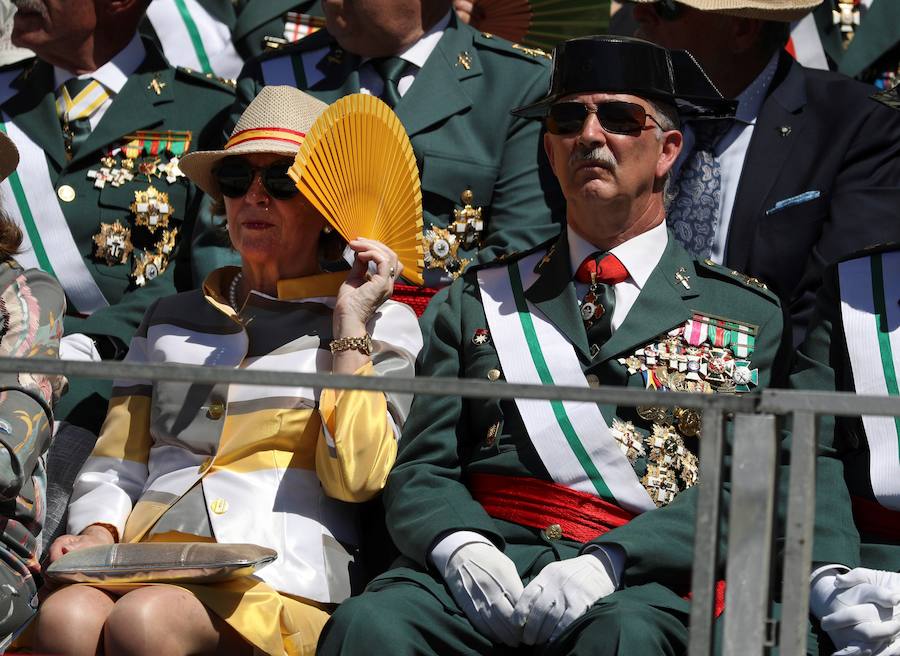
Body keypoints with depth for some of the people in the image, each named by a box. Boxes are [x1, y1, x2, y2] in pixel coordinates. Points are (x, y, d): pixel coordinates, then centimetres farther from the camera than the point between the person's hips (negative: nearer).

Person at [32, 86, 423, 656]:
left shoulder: (382, 324, 14)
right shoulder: (172, 319, 27)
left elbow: (356, 479, -2)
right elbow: (116, 461, 23)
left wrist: (351, 324, 0)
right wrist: (95, 533, 1)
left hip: (282, 582, -3)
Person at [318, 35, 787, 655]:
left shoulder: (749, 317, 14)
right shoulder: (477, 301, 21)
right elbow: (421, 470, 14)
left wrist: (609, 561, -16)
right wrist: (460, 548, -10)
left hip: (644, 582, -2)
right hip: (490, 557, 2)